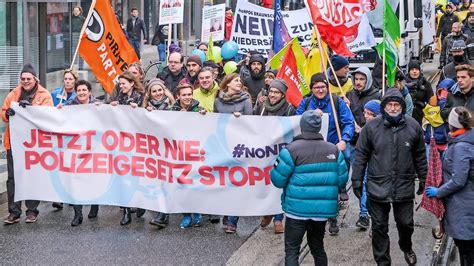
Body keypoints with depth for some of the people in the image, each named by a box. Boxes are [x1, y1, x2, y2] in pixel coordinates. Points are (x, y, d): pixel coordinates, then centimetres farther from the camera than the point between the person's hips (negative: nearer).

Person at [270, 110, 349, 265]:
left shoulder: (291, 150, -12)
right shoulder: (334, 150, 1)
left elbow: (278, 180, -11)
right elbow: (342, 180, 2)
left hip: (297, 209, -4)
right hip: (323, 210, 4)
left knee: (291, 250, 1)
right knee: (318, 247, 20)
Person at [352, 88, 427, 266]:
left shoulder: (413, 127, -3)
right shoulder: (371, 127, -8)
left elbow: (420, 156, 8)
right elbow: (361, 155, -1)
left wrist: (423, 179, 13)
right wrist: (357, 181, 0)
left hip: (405, 187, 1)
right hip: (377, 187, -1)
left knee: (406, 224, 16)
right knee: (379, 228, 8)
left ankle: (406, 248, 47)